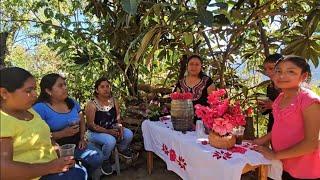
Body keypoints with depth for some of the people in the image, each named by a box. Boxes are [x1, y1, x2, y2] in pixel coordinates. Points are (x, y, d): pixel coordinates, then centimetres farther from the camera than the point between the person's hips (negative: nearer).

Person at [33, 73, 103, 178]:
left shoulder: (72, 103, 9)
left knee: (97, 157, -14)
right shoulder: (40, 108, -12)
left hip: (76, 144, 5)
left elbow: (82, 121, 17)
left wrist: (82, 138, 2)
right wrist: (63, 133, -22)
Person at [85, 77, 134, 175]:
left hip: (112, 129, 5)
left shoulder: (113, 101, -2)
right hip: (95, 132, -5)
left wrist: (120, 126, -18)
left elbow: (117, 117, 4)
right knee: (110, 141, -34)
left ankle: (122, 149, 18)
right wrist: (108, 131, -25)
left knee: (129, 134, -17)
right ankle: (105, 160, 0)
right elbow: (90, 125, -19)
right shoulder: (92, 104, -19)